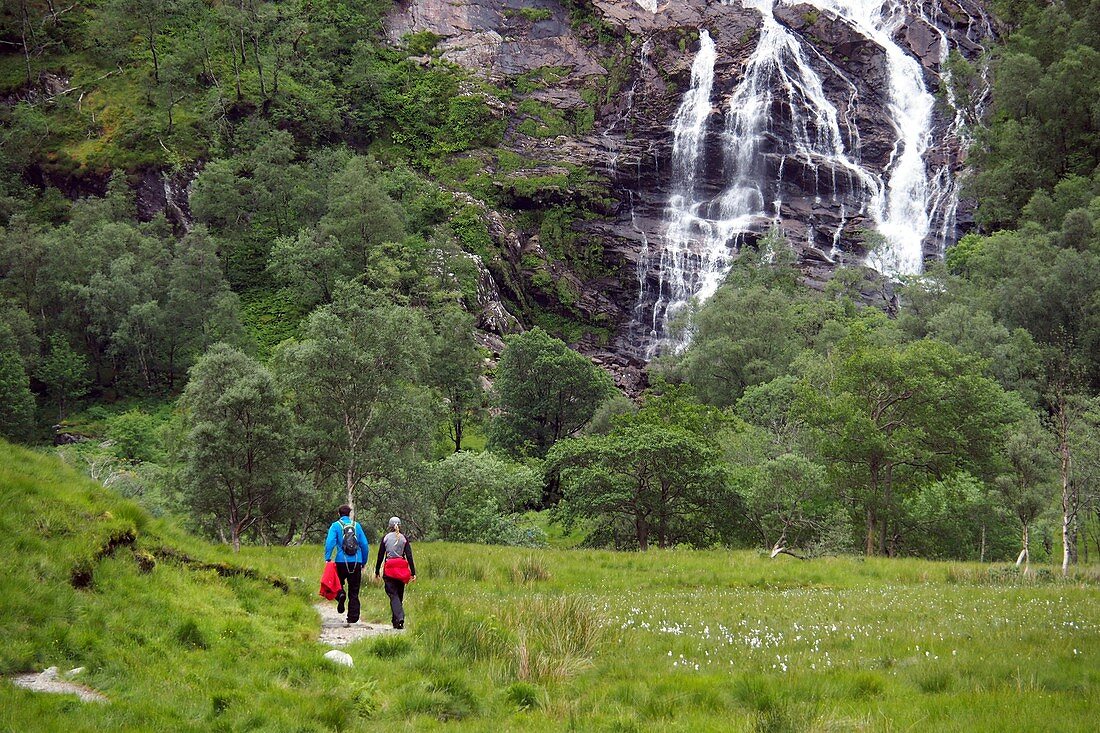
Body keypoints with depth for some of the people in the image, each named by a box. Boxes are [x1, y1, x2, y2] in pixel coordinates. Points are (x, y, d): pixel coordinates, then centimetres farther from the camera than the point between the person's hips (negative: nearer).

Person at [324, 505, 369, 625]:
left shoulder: (335, 526, 2)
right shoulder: (356, 525, 9)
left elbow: (330, 542, -13)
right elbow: (364, 544, 9)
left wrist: (327, 558, -14)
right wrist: (364, 562, 18)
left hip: (342, 561, -2)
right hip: (356, 562, 2)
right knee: (354, 592, 7)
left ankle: (340, 594, -18)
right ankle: (352, 619, 4)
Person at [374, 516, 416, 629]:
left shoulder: (385, 538, 1)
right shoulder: (404, 539, 3)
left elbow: (380, 556, 3)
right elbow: (409, 557, -2)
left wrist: (377, 571, 11)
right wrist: (413, 573, -1)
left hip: (389, 570, -2)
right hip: (401, 569, 2)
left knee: (393, 595, -4)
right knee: (399, 595, 14)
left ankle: (399, 617, -24)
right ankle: (395, 620, 21)